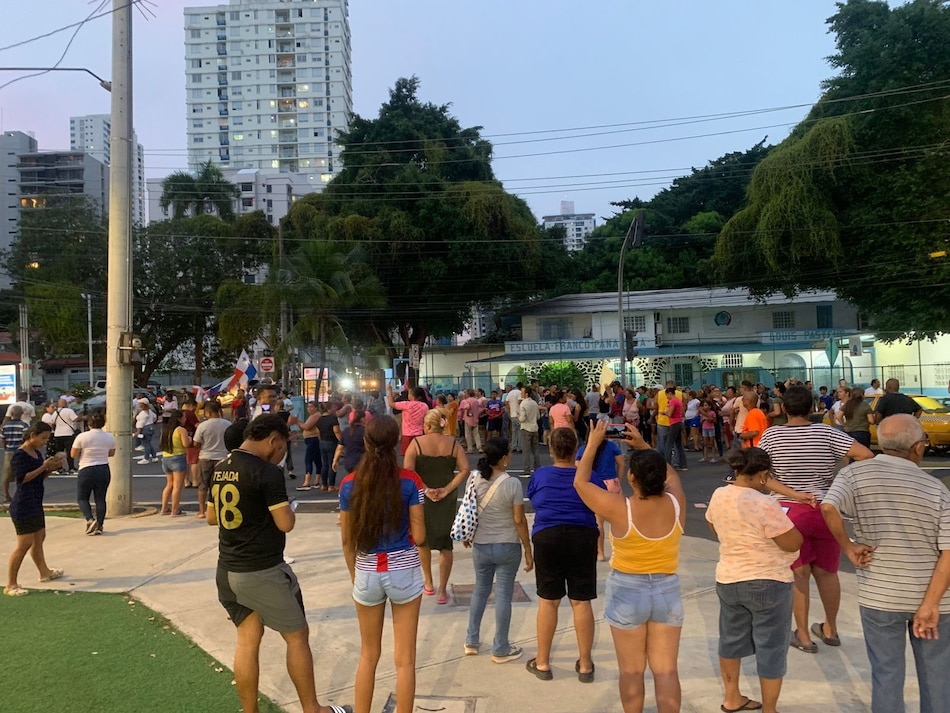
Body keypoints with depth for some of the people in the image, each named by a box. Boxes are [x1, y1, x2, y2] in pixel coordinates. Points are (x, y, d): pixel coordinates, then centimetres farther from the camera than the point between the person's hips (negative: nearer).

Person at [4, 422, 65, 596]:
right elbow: (22, 478, -22)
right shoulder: (20, 455, -14)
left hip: (35, 503, 10)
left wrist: (51, 468, 1)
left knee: (39, 537, 21)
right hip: (23, 505, -9)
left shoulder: (37, 453, 11)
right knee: (24, 543, -9)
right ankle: (10, 585, -3)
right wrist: (44, 466, -22)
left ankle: (44, 572, 36)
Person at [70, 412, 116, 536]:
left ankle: (90, 520, -8)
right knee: (100, 499, 9)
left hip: (86, 471, -3)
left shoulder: (82, 437, -11)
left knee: (82, 498, 11)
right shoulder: (110, 437, 0)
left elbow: (73, 455, -3)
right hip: (104, 470, 3)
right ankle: (99, 526, 8)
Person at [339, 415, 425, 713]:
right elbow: (419, 536, -9)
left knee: (368, 655, 20)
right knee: (405, 659, 10)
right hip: (404, 572, -2)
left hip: (367, 574, 2)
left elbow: (347, 541, 1)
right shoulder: (410, 481, -11)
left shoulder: (349, 484, -6)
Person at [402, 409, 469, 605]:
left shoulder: (417, 443, -8)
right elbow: (465, 469, -10)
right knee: (446, 544, 11)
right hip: (447, 500, 1)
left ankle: (428, 583, 33)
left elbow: (407, 471, -18)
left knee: (422, 540, 22)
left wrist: (424, 489, -14)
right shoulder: (452, 443, -2)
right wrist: (447, 489, -12)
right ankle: (442, 591, 12)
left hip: (422, 499, -1)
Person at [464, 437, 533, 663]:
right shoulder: (512, 484, -18)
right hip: (507, 547, -4)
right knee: (503, 595, 6)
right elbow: (519, 520, -14)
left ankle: (472, 641, 29)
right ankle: (500, 649, 16)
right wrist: (528, 550, -4)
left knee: (480, 590, 20)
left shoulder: (475, 479, -6)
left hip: (480, 546, 4)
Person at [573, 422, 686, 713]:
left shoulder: (619, 508, -21)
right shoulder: (675, 503, -10)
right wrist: (643, 445, 10)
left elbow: (581, 481, -8)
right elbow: (670, 473, 12)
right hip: (667, 591, 3)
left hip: (627, 592, -3)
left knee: (632, 670, 12)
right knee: (666, 670, 10)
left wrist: (593, 443, 0)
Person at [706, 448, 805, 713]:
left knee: (731, 639, 22)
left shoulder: (718, 496, -4)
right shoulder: (766, 505, -26)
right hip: (767, 584, -7)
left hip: (727, 580, 7)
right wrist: (786, 522, 0)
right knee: (771, 648, 10)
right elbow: (793, 544, -17)